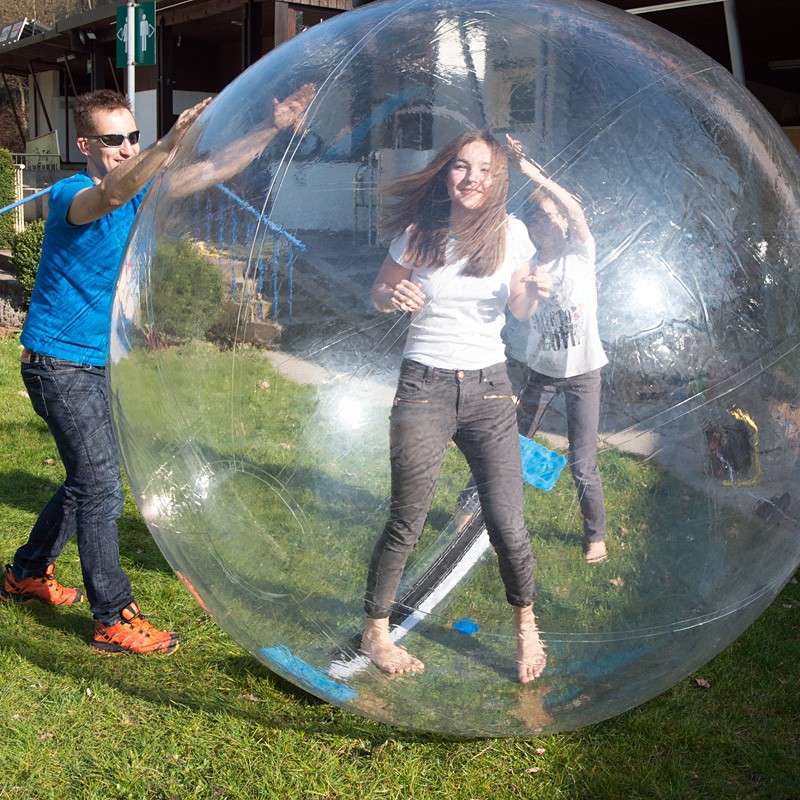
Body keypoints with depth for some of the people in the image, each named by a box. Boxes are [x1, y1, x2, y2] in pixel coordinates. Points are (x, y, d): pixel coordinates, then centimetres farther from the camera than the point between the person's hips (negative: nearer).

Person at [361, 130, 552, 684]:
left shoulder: (511, 233, 3)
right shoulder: (418, 234, -2)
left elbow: (520, 309, 12)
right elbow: (379, 294, 9)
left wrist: (532, 293, -11)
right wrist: (396, 296, -15)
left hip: (489, 388, 2)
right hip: (423, 388, -1)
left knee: (507, 522, 1)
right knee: (407, 522, 2)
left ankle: (527, 626, 24)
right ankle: (375, 632, 21)